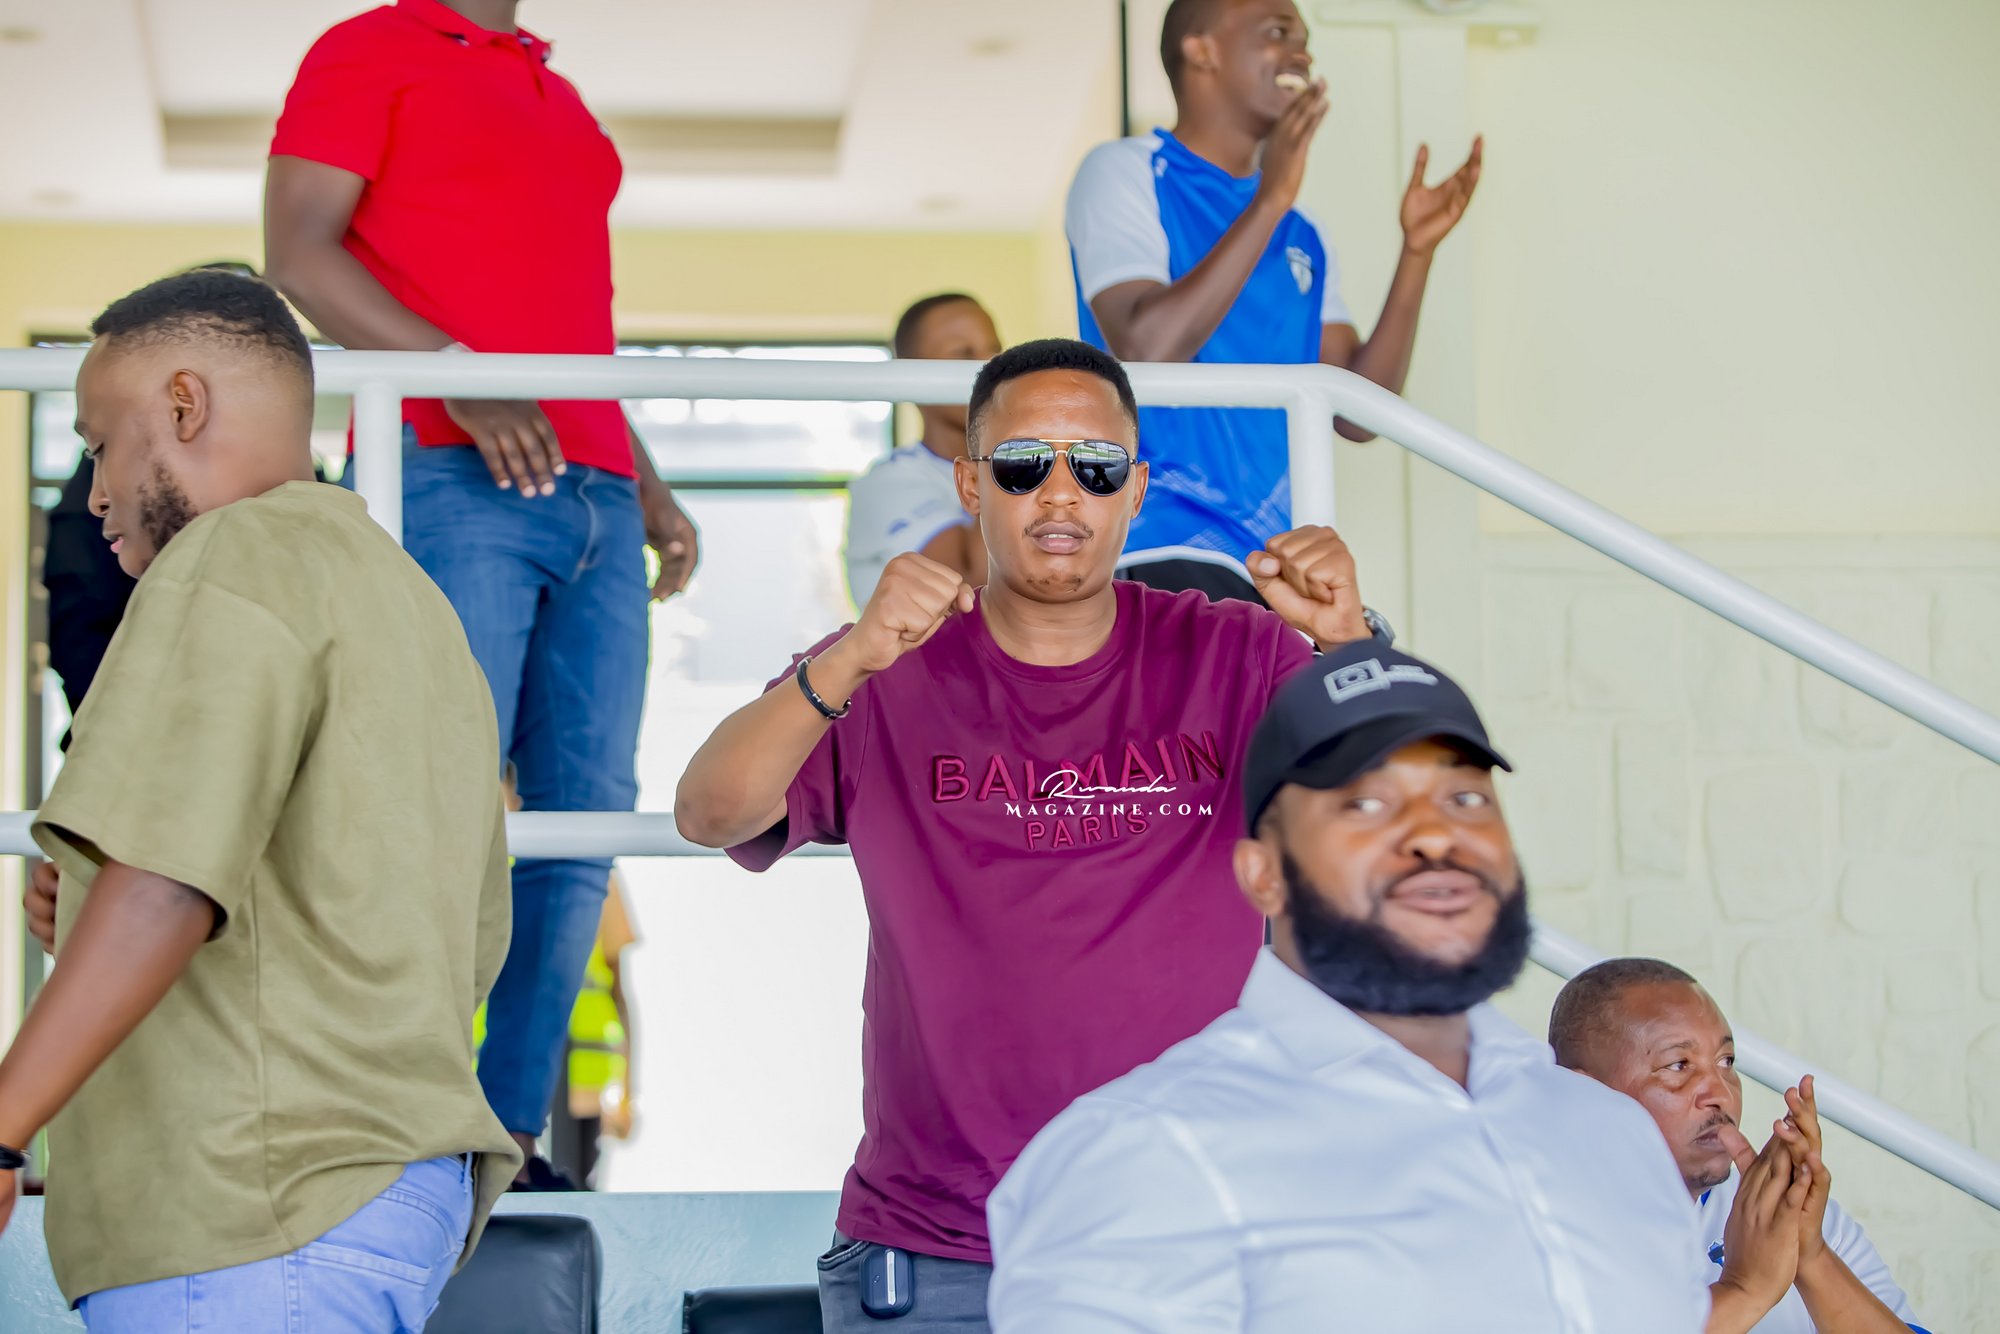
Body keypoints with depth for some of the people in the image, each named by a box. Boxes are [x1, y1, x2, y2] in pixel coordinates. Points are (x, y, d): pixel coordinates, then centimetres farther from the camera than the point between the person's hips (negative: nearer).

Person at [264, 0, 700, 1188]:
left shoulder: (555, 96, 27)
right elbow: (297, 252, -6)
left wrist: (650, 488, 22)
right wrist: (456, 372, -18)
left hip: (595, 496, 7)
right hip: (450, 478, -7)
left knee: (586, 816, 0)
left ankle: (513, 1140, 3)